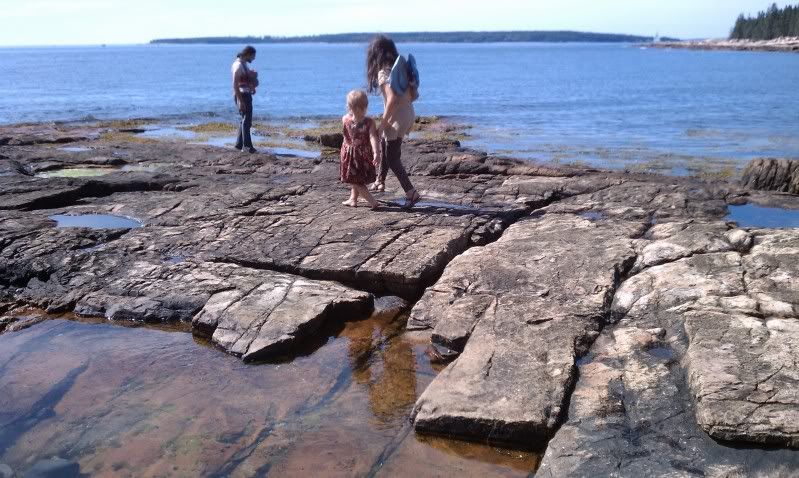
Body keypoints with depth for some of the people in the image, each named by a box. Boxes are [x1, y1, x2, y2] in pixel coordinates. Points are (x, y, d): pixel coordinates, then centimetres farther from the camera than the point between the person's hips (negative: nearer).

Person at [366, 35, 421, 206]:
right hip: (408, 115, 9)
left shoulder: (383, 73, -15)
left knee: (392, 158, 3)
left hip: (396, 119, -9)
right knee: (385, 146, 27)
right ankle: (380, 181, 41)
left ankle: (411, 193, 1)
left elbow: (392, 98, -25)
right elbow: (414, 94, 8)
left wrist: (383, 122, -16)